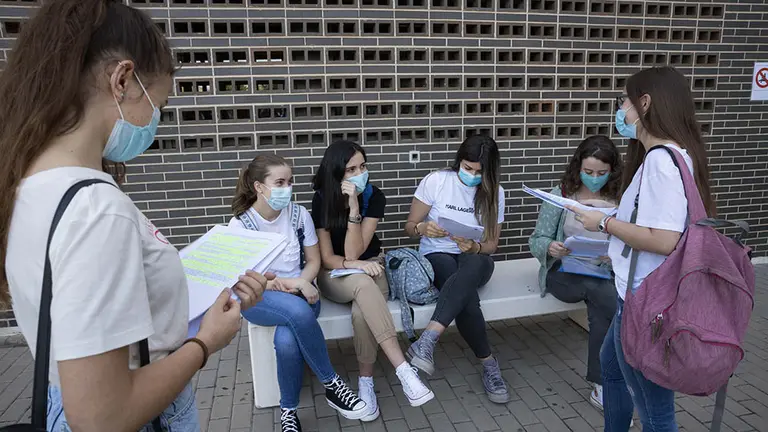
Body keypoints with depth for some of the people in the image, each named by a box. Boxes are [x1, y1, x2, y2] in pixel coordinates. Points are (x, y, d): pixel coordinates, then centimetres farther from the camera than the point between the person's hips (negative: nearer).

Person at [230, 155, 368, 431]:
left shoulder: (299, 214, -1)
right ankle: (331, 383, -16)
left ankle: (289, 409, -4)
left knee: (286, 341, -33)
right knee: (298, 311, -37)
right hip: (258, 299, -1)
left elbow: (313, 260, 6)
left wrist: (302, 282, -15)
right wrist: (288, 283, -22)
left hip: (300, 293, 2)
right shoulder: (240, 224, -8)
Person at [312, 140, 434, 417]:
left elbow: (354, 252, -18)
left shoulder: (374, 197, -12)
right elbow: (327, 258, -11)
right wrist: (353, 265, -29)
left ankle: (366, 381, -14)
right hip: (334, 276, -1)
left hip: (369, 269, 1)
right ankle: (403, 370, -41)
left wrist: (354, 208, -29)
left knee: (362, 312, -35)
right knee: (363, 283, -38)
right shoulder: (322, 200, -12)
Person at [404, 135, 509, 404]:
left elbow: (491, 244, 4)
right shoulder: (435, 181, -5)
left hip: (476, 259, 1)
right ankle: (488, 363, -19)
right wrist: (423, 228, -26)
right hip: (437, 257, -1)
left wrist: (475, 247, -20)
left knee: (474, 264, -40)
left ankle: (426, 341, -47)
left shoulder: (494, 193, 1)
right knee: (468, 298, -36)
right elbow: (409, 227, -1)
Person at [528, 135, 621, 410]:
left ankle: (602, 386, -12)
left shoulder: (619, 200, 3)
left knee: (600, 312, -30)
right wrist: (549, 248, -26)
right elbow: (537, 240, -3)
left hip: (604, 276, 2)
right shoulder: (561, 195, -2)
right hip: (564, 274, -1)